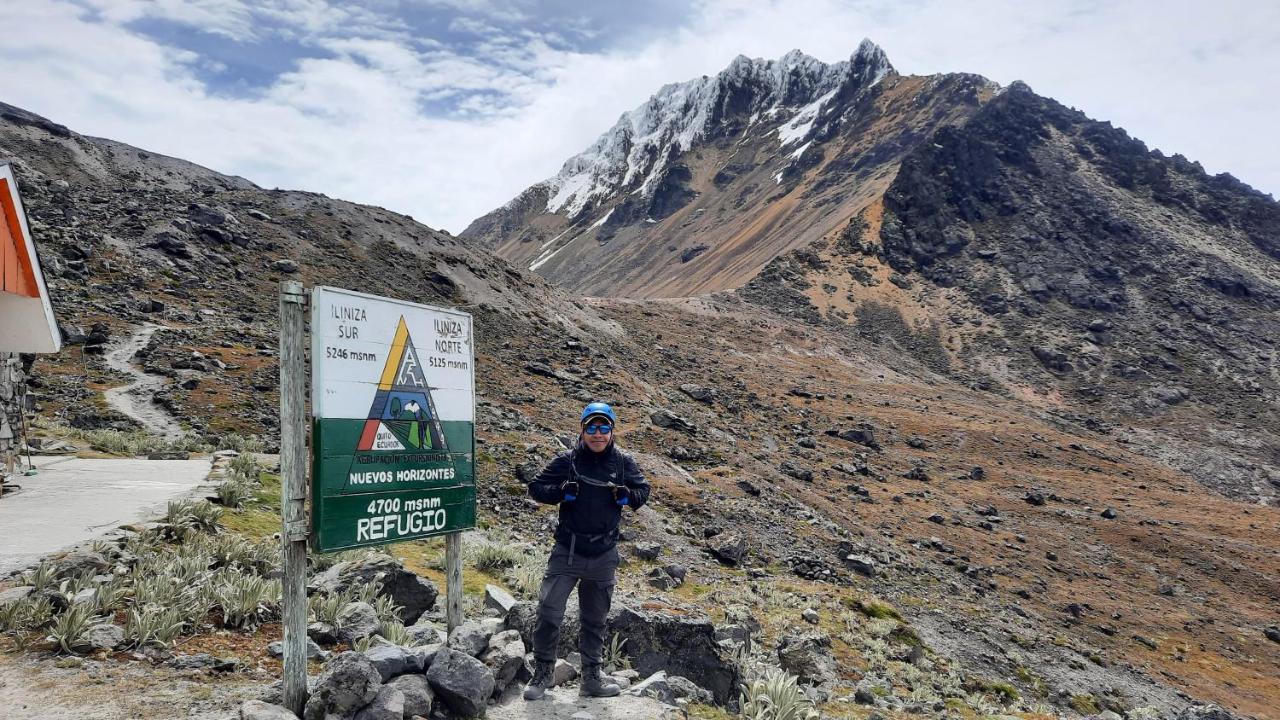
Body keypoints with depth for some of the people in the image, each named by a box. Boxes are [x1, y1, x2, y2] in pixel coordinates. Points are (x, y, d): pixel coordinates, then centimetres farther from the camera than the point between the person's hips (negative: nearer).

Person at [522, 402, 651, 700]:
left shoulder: (623, 462, 0)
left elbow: (643, 490, 11)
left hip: (604, 555, 2)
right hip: (567, 552, -2)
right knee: (549, 613, -4)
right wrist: (560, 491, -21)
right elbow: (535, 488, -2)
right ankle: (542, 671, 17)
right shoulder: (568, 461, -6)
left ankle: (591, 676, 30)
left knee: (595, 619, 15)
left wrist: (628, 496, -12)